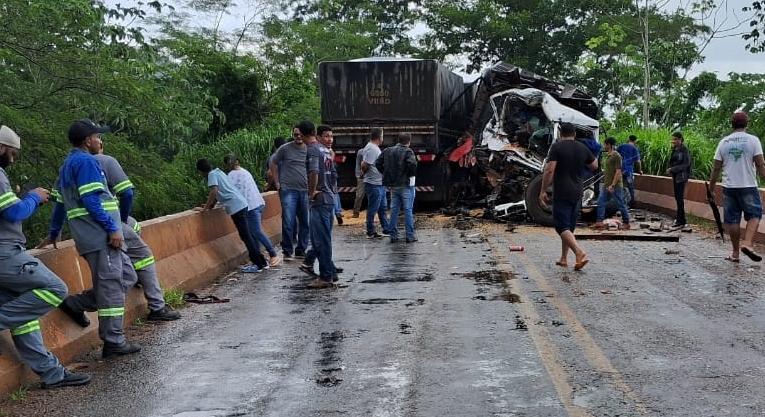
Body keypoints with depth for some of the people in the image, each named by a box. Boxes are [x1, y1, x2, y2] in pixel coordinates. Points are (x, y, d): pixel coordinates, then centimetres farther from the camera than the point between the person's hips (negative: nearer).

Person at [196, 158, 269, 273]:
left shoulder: (212, 175, -6)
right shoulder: (218, 172, 21)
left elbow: (214, 191, -19)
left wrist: (206, 208, -13)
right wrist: (211, 205, 24)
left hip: (236, 206, -9)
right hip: (241, 203, 9)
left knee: (245, 236, -5)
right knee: (247, 235, 13)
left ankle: (259, 264, -3)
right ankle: (262, 262, 16)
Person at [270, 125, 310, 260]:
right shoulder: (285, 148, -1)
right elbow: (273, 163, 9)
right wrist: (277, 182, 4)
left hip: (305, 190, 3)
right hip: (288, 190, -3)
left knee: (305, 222, 9)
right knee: (288, 222, -6)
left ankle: (301, 250, 21)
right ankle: (287, 251, 5)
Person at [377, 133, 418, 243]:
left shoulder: (387, 151, 7)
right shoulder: (408, 151, -11)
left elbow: (378, 164, 6)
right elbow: (412, 164, -26)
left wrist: (387, 174, 10)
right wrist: (412, 174, -8)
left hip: (393, 185, 5)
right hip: (406, 185, -5)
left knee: (394, 210, 11)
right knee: (408, 210, 2)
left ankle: (393, 235, 12)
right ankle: (410, 236, 4)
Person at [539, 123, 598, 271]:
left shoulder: (557, 147, -9)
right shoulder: (583, 148, 7)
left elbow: (549, 170, -16)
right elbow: (595, 166, 21)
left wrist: (543, 191, -11)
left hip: (561, 194, -6)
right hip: (577, 193, 6)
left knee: (562, 227, -7)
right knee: (569, 227, 16)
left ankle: (580, 253, -25)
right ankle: (563, 259, 21)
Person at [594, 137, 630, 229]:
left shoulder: (616, 156, -15)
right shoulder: (608, 155, 13)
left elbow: (618, 172, -19)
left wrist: (613, 185, -23)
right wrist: (604, 182, 21)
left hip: (615, 186, -9)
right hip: (607, 185, 9)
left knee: (620, 204, 1)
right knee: (600, 202, 1)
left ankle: (626, 223, 12)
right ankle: (600, 222, 1)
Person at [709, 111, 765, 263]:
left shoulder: (723, 142, 4)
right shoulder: (753, 140, -4)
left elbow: (716, 168, 5)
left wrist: (711, 188, 12)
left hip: (729, 187, 3)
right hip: (748, 187, -3)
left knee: (732, 219, 8)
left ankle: (735, 253, 14)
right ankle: (747, 243, -12)